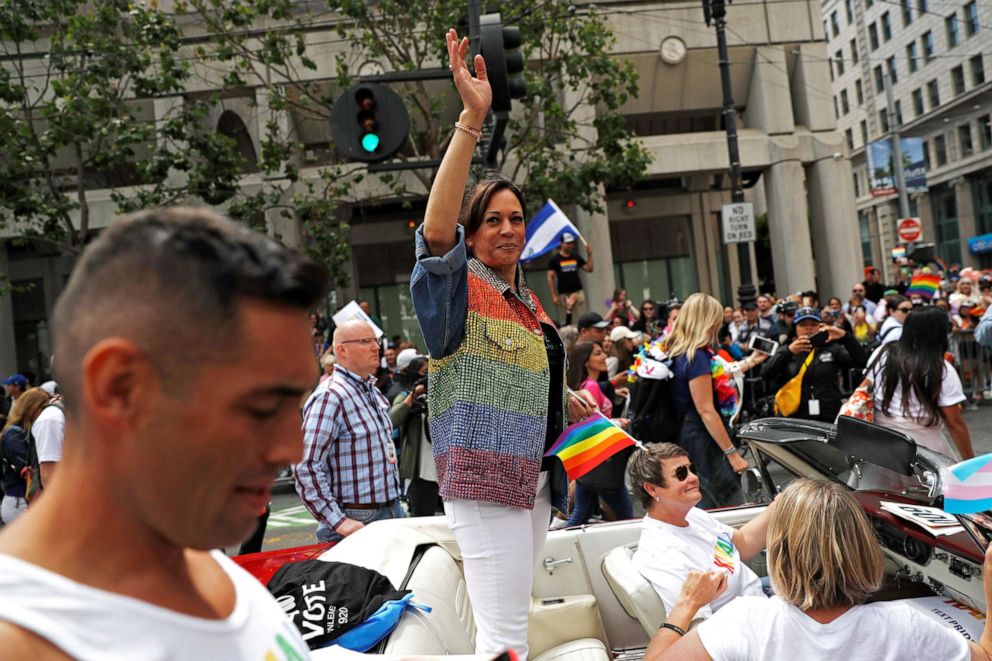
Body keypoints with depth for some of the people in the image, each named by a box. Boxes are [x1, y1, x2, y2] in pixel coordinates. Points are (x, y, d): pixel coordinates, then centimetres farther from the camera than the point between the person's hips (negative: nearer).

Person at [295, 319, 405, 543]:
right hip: (357, 522, -8)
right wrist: (338, 522, -21)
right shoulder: (330, 396, -14)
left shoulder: (375, 393, 15)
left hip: (392, 511, 8)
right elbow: (305, 467, -20)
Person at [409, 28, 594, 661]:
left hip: (534, 476, 9)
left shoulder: (528, 301, 17)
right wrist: (472, 120, -34)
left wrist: (569, 404, 19)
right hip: (483, 476, -9)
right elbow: (435, 232, -30)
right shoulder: (460, 289, -8)